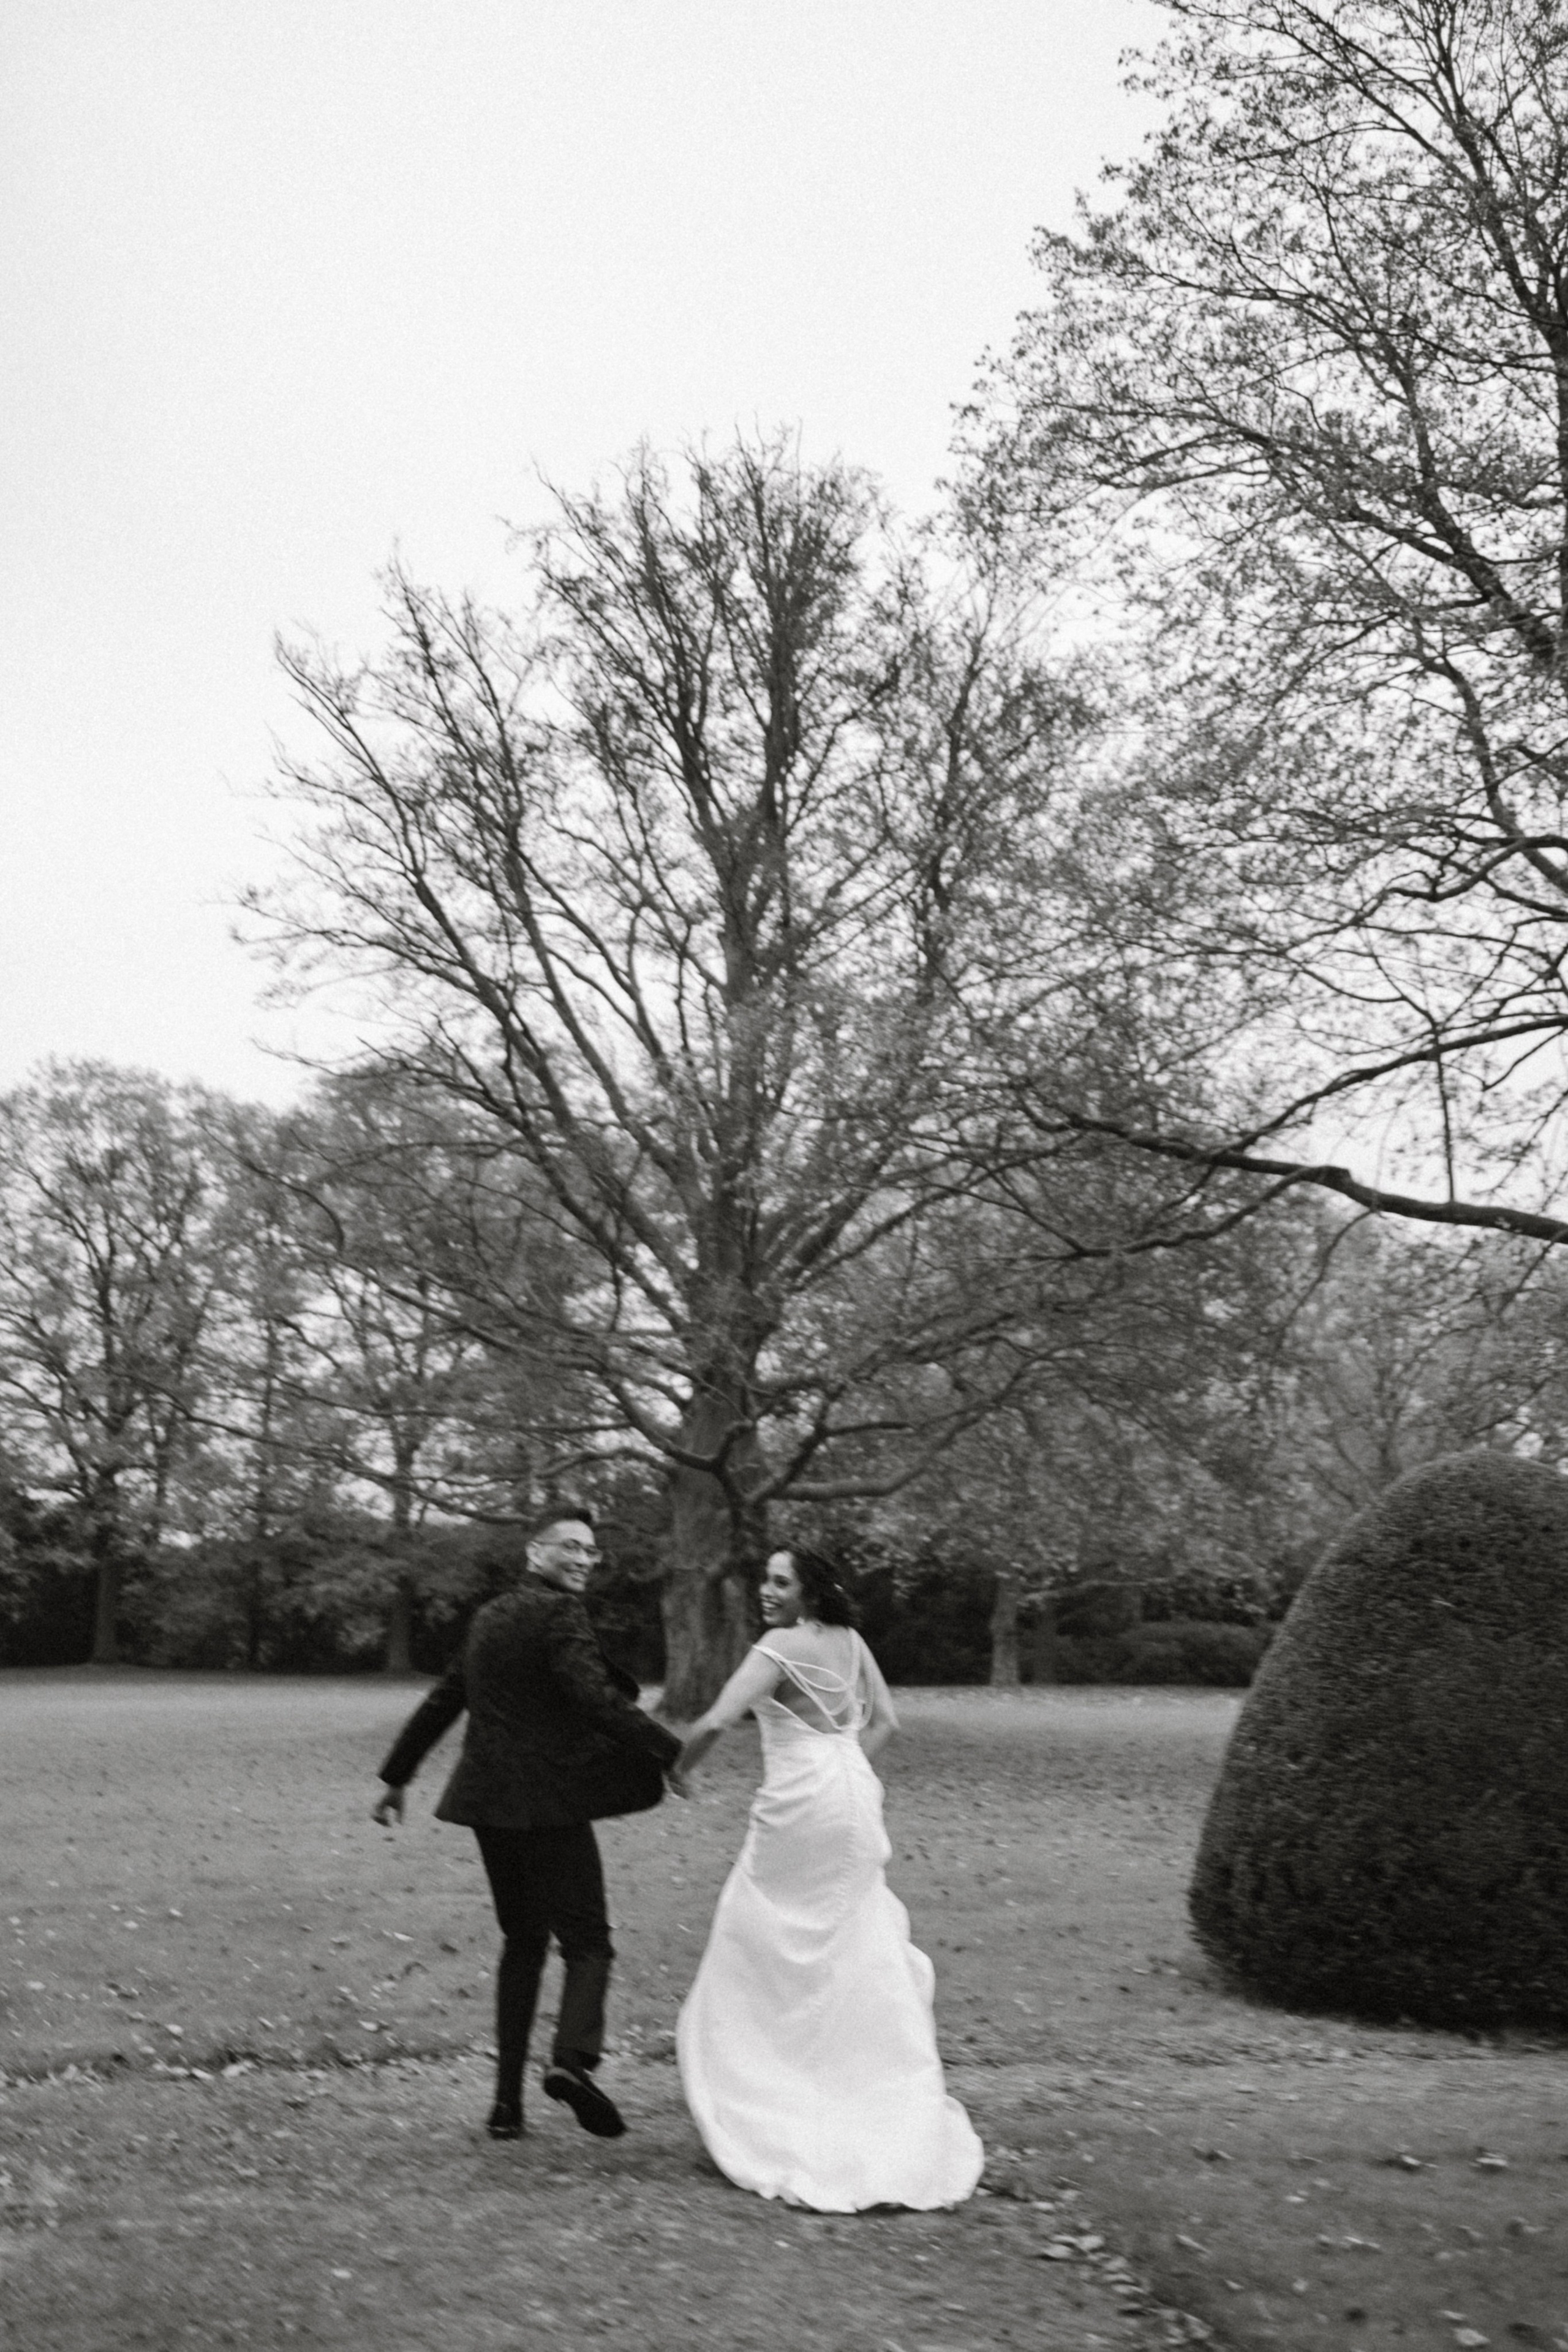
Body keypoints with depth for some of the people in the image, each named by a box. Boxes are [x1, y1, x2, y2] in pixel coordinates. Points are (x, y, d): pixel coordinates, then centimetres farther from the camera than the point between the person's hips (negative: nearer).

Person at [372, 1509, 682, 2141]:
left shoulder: (489, 1617, 15)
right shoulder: (558, 1614, -10)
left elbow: (441, 1700, 23)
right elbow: (595, 1698, -23)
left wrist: (397, 1776, 31)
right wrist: (672, 1752, -22)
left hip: (491, 1804, 8)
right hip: (549, 1804, -8)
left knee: (523, 1942, 16)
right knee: (587, 1940, -3)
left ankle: (507, 2101, 14)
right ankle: (572, 2059, -26)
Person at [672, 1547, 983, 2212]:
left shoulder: (779, 1648, -15)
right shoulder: (850, 1642, 6)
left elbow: (716, 1721, -21)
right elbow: (884, 1722, 13)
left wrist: (680, 1767, -4)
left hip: (799, 1808, -7)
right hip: (856, 1804, 7)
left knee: (760, 1955, 7)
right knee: (856, 1960, 17)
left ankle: (752, 2104, 10)